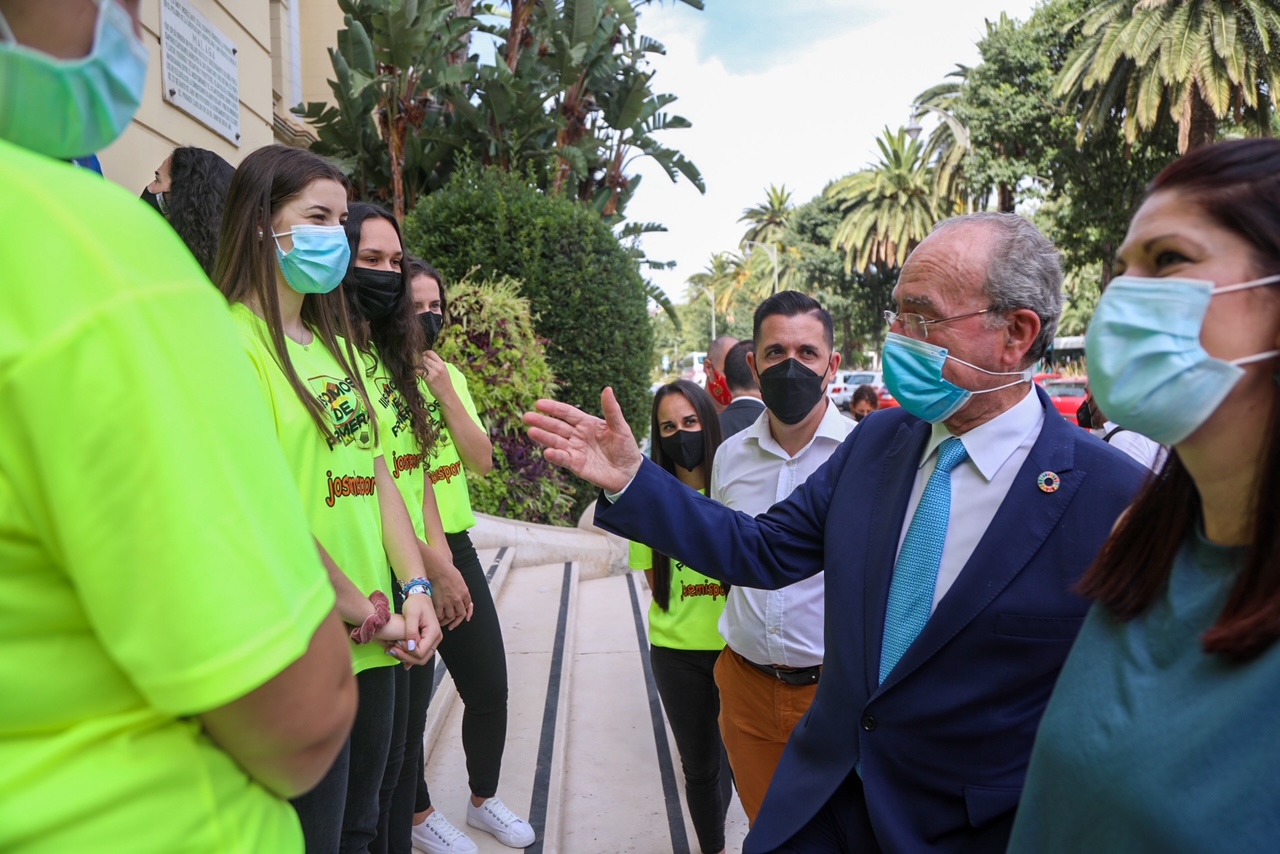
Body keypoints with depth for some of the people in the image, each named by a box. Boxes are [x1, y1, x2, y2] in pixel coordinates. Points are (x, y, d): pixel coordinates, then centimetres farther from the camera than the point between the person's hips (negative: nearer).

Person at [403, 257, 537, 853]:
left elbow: (481, 461, 1)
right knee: (410, 696, 9)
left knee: (489, 685, 14)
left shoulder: (449, 376, 8)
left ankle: (484, 800, 36)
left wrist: (445, 394, -10)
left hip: (456, 546, 6)